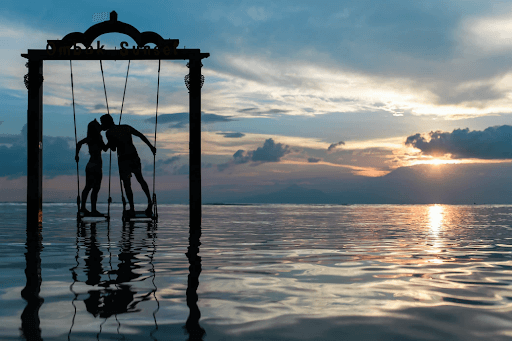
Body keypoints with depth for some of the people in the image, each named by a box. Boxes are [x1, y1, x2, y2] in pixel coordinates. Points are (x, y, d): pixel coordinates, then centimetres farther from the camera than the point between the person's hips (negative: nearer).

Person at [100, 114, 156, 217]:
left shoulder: (109, 133, -5)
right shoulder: (126, 127, 10)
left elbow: (113, 149, -3)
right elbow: (141, 135, 7)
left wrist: (109, 144, 18)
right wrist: (151, 146, 10)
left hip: (123, 160, -5)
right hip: (134, 157, 5)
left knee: (127, 184, 5)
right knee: (140, 179, 21)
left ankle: (132, 209, 6)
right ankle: (149, 201, 7)